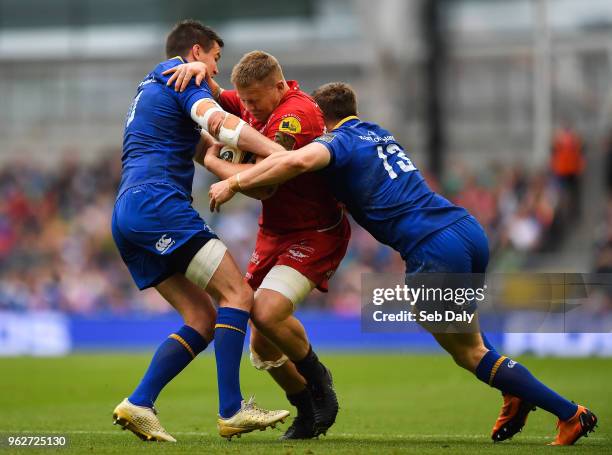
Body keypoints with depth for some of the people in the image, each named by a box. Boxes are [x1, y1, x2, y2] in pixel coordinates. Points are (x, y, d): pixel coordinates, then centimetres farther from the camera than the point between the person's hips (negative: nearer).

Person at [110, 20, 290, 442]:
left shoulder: (151, 88, 32)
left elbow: (203, 148, 38)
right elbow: (215, 121, -18)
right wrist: (279, 153, -24)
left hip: (127, 216, 10)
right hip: (157, 202, -10)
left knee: (203, 320, 5)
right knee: (237, 293, -11)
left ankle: (138, 404, -5)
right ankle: (231, 411, -18)